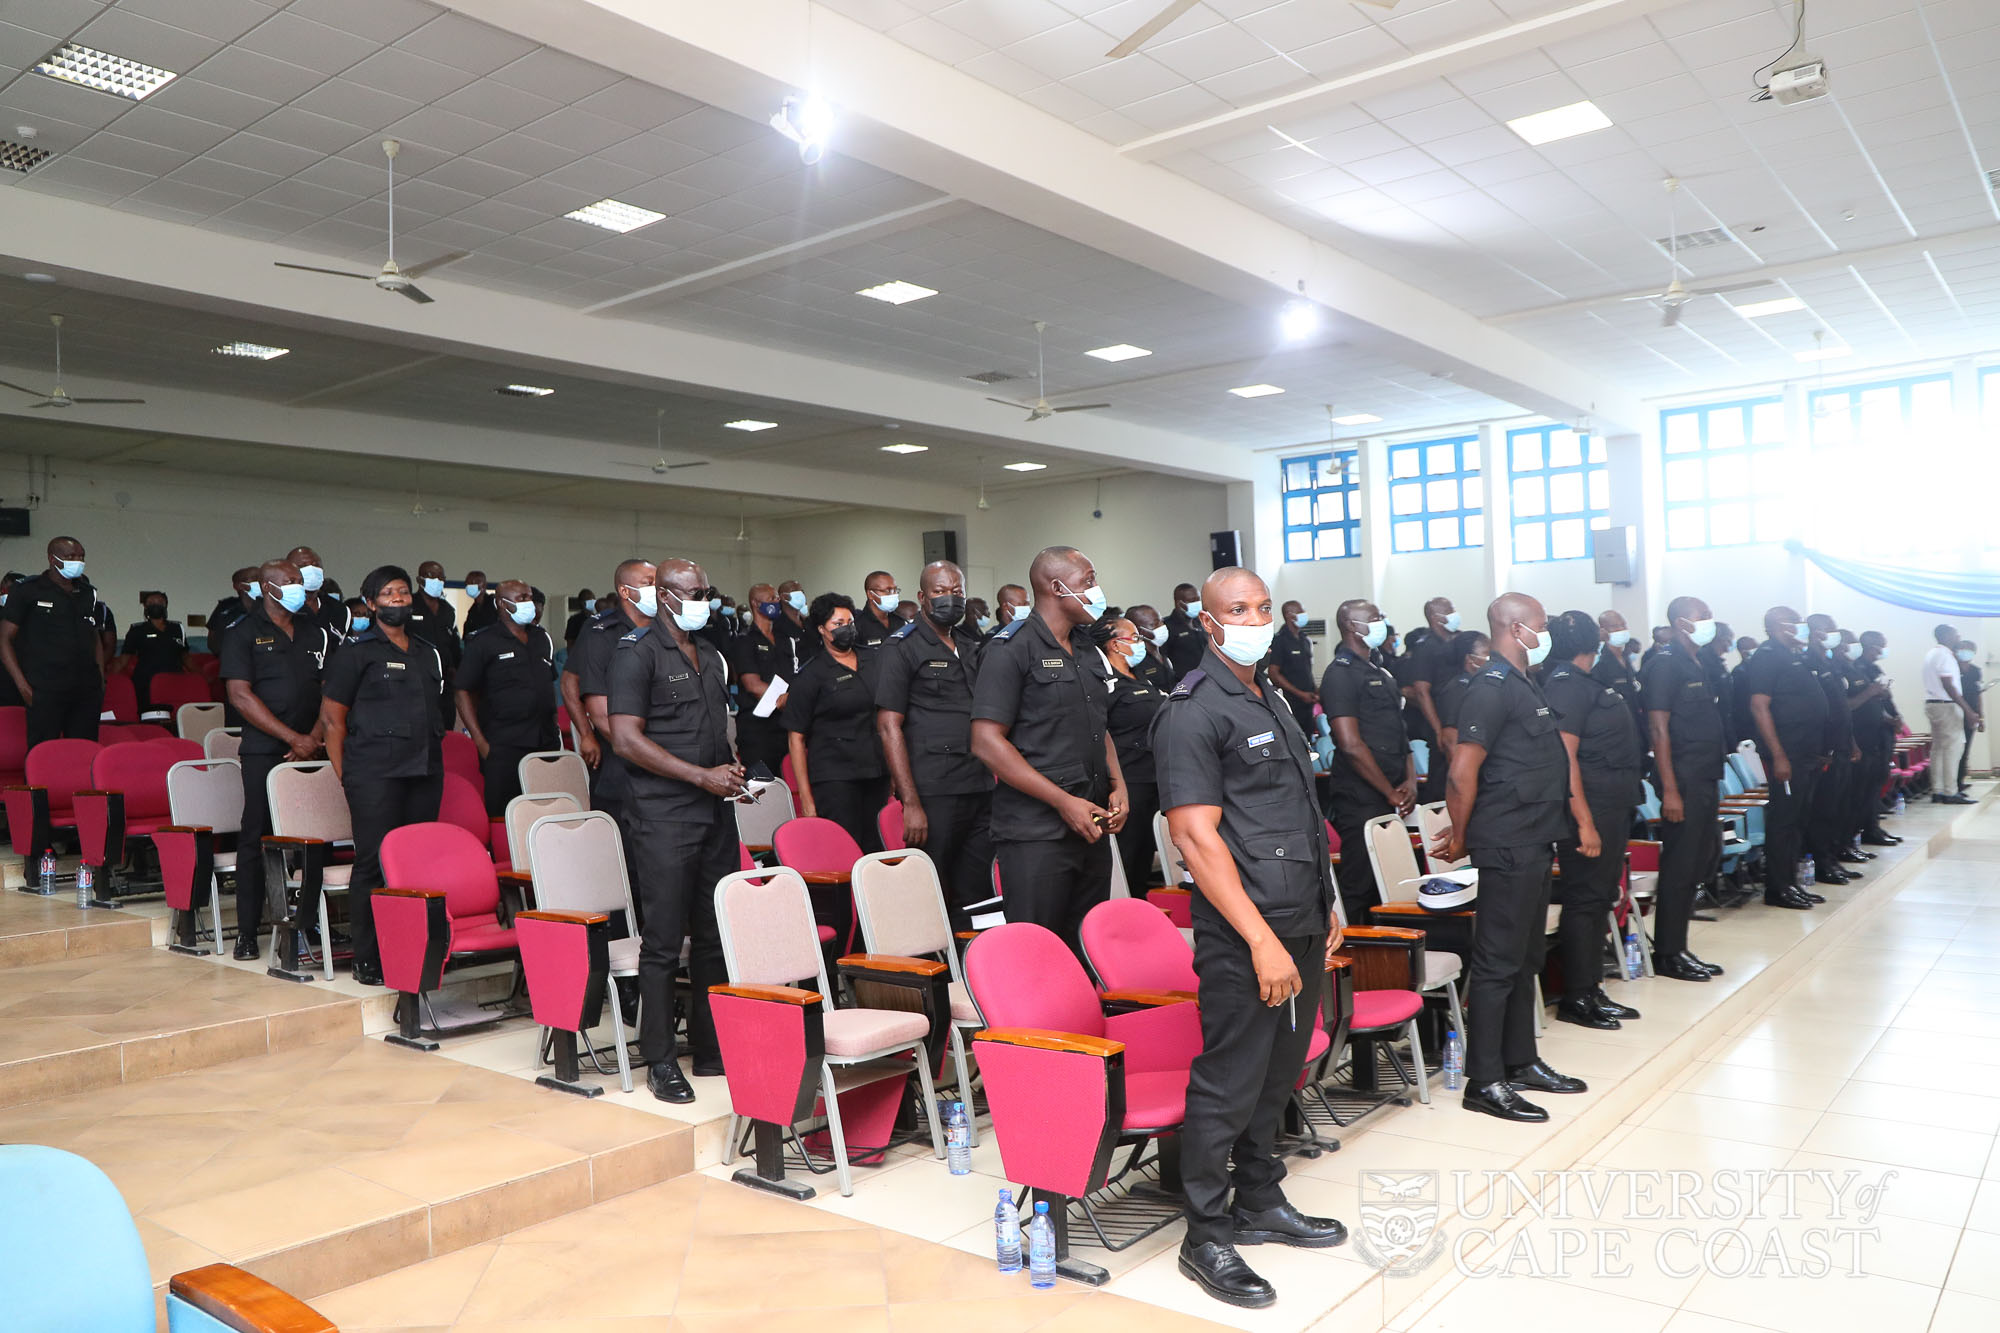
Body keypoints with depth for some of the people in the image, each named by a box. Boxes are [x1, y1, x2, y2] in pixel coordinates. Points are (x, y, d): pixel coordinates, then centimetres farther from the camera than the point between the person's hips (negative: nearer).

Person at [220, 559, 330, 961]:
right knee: (257, 838, -2)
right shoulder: (243, 636, 3)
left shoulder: (317, 634, 15)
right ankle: (247, 932, 6)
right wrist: (293, 738, -11)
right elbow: (241, 696, -6)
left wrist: (315, 738, -4)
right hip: (264, 753, -3)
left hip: (312, 750, 3)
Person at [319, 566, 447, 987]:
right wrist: (346, 776, -4)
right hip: (375, 774, -5)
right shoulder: (355, 650, 2)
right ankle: (366, 959, 3)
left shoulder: (429, 652, 19)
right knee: (373, 863, -5)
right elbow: (331, 717, 0)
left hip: (425, 773, 5)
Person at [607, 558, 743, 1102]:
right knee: (663, 940, -2)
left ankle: (710, 1048, 21)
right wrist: (703, 776, -14)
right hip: (664, 816, -7)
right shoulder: (637, 653, -6)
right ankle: (660, 1062, 8)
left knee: (716, 935, 11)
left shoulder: (711, 657, 18)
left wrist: (734, 769, 6)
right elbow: (627, 739, -14)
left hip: (716, 813, 7)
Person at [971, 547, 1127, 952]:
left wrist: (1118, 786, 7)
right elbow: (987, 742, -15)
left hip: (1093, 830, 8)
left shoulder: (1088, 650, 17)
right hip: (1036, 835, -7)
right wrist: (1064, 802, -17)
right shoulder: (1012, 649, -8)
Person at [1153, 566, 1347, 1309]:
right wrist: (1261, 940, -21)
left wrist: (1323, 908, 17)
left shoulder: (1270, 701, 15)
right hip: (1244, 938, -8)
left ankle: (1260, 1203, 34)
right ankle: (1206, 1237, 15)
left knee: (1278, 1074, 18)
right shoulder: (1192, 711, -13)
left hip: (1301, 926, 9)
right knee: (1227, 1086, 1)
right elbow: (1194, 834, -19)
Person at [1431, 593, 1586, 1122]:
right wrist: (1461, 836, -9)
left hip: (1535, 846, 10)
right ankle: (1484, 1083, 4)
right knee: (1498, 963, -3)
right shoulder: (1493, 688, -16)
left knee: (1525, 959, 17)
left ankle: (1521, 1063, 29)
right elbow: (1462, 773, -21)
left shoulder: (1524, 686, 15)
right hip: (1508, 850, -10)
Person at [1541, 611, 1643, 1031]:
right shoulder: (1566, 684, -16)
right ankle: (1575, 999, 3)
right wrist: (1585, 823, -25)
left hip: (1612, 807, 10)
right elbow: (1565, 756, -22)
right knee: (1585, 898, -5)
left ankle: (1591, 989, 22)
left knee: (1601, 897, 14)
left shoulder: (1587, 681, 15)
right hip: (1590, 807, -10)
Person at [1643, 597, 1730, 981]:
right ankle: (1667, 955, 4)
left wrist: (1712, 784, 17)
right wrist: (1670, 790, -21)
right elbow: (1659, 729, -17)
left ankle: (1678, 950, 21)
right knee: (1678, 867, -5)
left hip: (1704, 780, 10)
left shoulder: (1695, 665, 17)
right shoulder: (1666, 664, -11)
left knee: (1699, 863, 13)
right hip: (1684, 782, -10)